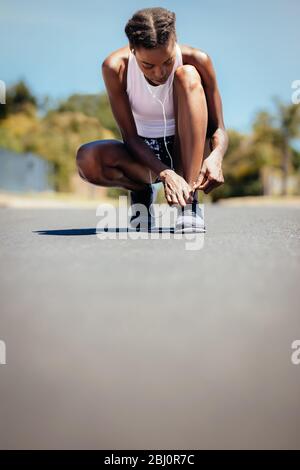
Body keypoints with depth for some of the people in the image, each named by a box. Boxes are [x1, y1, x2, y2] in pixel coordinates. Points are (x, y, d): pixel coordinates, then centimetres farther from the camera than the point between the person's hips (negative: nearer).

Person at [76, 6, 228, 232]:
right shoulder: (115, 67, -19)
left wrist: (216, 157, -36)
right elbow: (130, 137, -18)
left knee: (187, 75, -27)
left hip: (186, 152, 0)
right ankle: (141, 191, 4)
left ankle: (189, 202, -30)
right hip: (142, 153, 0)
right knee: (87, 158, -31)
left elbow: (219, 129, -14)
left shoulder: (197, 60, -18)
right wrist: (165, 174, -34)